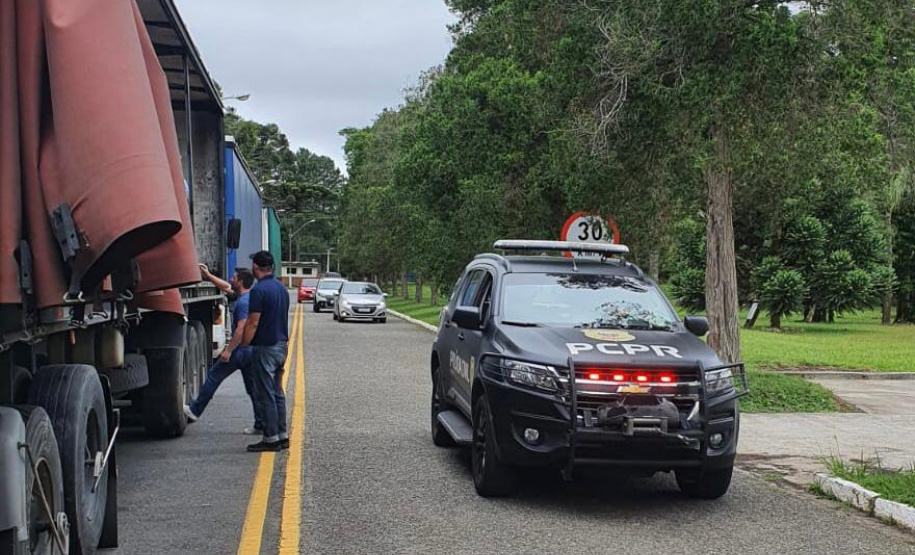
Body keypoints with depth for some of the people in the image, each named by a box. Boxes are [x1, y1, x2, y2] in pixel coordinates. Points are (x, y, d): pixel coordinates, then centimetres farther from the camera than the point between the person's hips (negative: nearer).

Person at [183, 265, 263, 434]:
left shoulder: (243, 302, -18)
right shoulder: (248, 296, 12)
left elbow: (241, 329, -24)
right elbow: (226, 288, 26)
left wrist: (228, 350, -21)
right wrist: (208, 275, 25)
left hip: (240, 350, -9)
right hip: (251, 350, 9)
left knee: (213, 376, 4)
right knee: (253, 387, 9)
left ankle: (195, 410, 14)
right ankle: (261, 425, 8)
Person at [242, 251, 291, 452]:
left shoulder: (259, 290, -15)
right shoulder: (282, 288, 11)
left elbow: (253, 323, -17)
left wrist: (243, 345, -8)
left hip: (265, 347, -8)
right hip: (281, 345, 8)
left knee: (265, 395, -3)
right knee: (277, 392, 14)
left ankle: (271, 438, -1)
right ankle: (282, 436, 16)